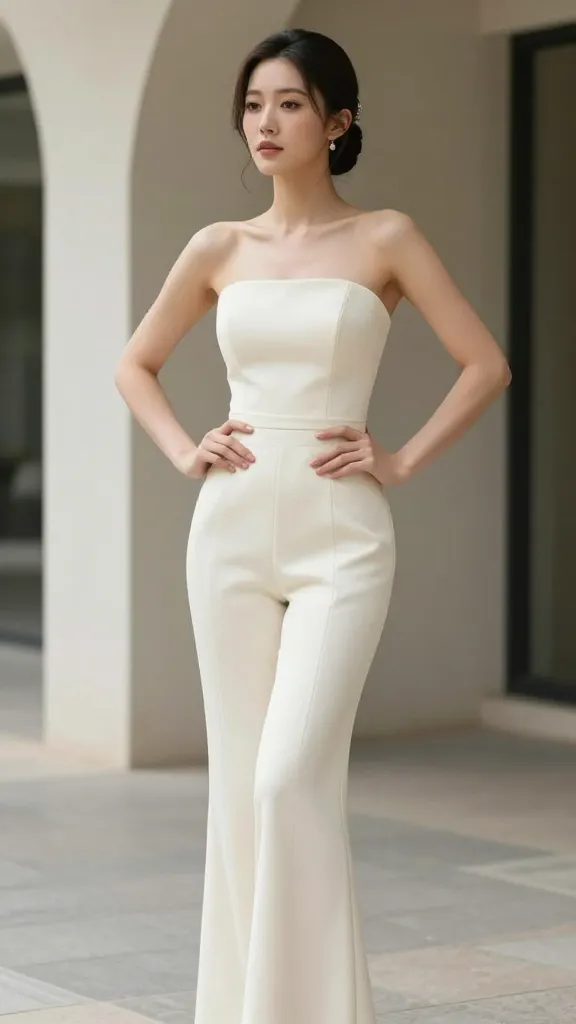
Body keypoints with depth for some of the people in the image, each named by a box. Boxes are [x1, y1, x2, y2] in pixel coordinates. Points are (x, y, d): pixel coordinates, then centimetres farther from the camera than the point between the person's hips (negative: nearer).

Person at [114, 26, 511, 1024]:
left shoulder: (384, 238, -1)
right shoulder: (220, 248, 8)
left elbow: (486, 364, 0)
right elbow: (135, 364, 20)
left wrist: (401, 461, -5)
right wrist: (185, 452, 6)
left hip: (340, 537, -4)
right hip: (232, 530, 4)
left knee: (293, 776, -14)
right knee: (239, 779, 6)